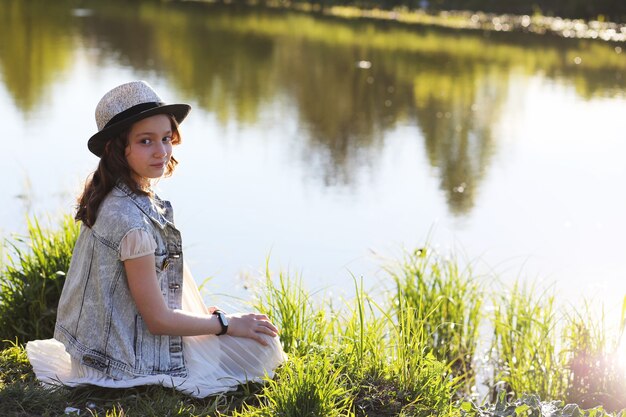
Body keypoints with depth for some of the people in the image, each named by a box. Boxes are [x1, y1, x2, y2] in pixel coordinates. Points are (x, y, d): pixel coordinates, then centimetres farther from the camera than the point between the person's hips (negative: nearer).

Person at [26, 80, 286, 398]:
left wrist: (204, 312, 13)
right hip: (131, 362, -9)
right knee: (259, 344, -2)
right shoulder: (133, 221, -29)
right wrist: (229, 324, -10)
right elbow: (158, 320, -22)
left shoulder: (111, 199, 0)